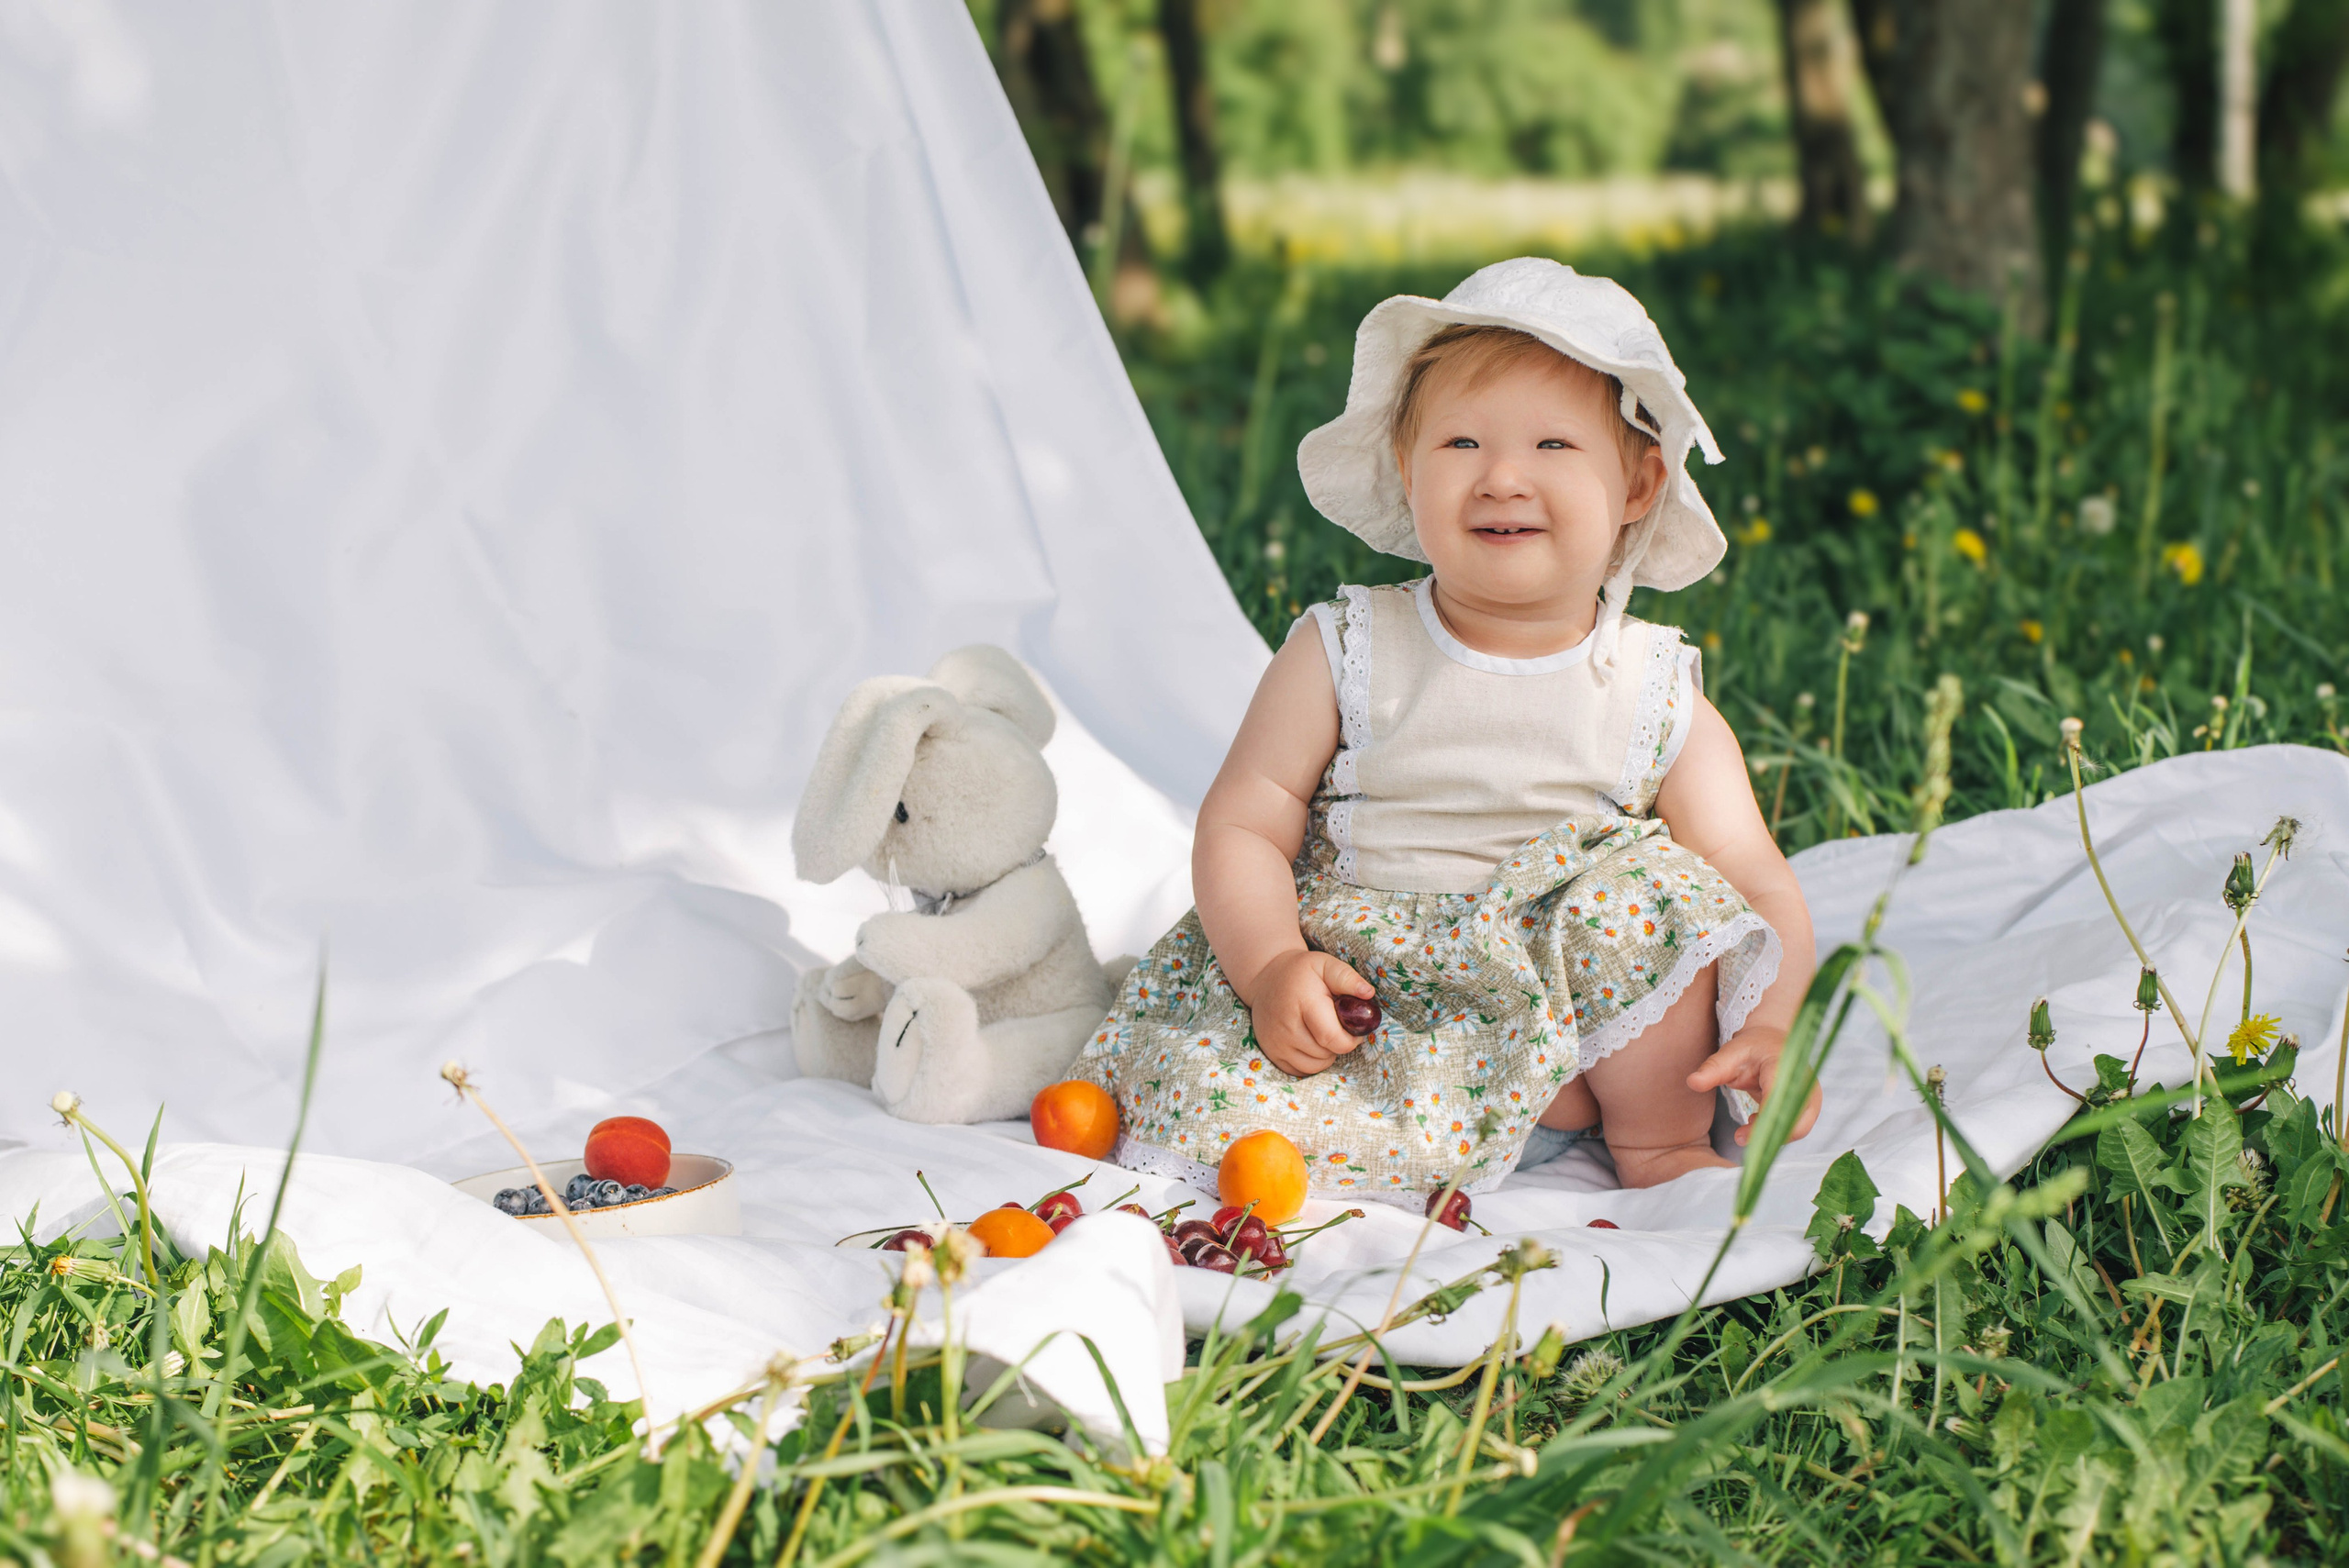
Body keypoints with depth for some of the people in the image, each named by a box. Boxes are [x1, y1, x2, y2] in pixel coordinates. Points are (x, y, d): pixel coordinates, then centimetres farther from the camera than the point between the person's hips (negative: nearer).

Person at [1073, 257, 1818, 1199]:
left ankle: (1659, 1145, -6)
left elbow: (1760, 891, -2)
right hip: (1361, 1003, -2)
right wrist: (1272, 967, -22)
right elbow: (1243, 825, -4)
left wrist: (1772, 1029, -21)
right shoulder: (1341, 655, -1)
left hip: (1573, 1018, 2)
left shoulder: (1661, 702, 0)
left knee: (1652, 885, -25)